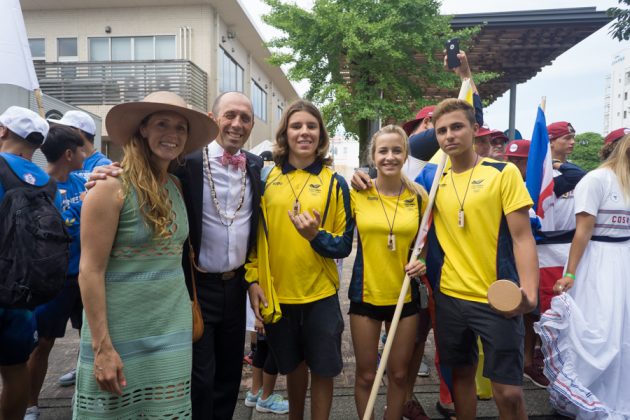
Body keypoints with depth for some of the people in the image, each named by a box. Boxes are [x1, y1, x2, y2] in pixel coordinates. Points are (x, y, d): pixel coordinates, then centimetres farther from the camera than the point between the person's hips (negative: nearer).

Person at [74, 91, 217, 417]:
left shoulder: (176, 186, 6)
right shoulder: (112, 186, -14)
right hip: (121, 331, -5)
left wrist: (193, 307, 9)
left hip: (173, 327, 6)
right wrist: (102, 346, -16)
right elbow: (90, 271, -15)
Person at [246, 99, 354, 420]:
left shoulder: (335, 183, -3)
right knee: (293, 366, 21)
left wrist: (315, 235, -21)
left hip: (320, 295, -1)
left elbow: (344, 245, -2)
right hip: (276, 293, 2)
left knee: (322, 370, 10)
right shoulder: (266, 179, 0)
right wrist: (253, 279, -3)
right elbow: (255, 234, 5)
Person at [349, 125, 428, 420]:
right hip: (366, 294, -1)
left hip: (405, 295, 2)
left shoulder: (419, 196, -1)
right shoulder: (357, 194, -5)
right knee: (366, 374, 10)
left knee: (399, 374, 14)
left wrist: (422, 263, -8)